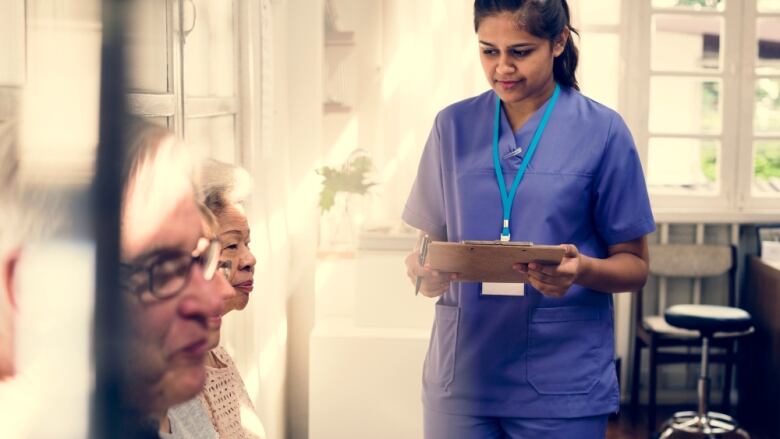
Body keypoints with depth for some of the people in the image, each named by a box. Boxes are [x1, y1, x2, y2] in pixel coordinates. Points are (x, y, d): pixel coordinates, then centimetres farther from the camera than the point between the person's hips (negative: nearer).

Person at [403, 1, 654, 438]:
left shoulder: (603, 132, -3)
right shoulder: (453, 126, 5)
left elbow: (635, 265, 1)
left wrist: (583, 270, -20)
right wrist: (425, 270, -13)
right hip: (462, 375, 2)